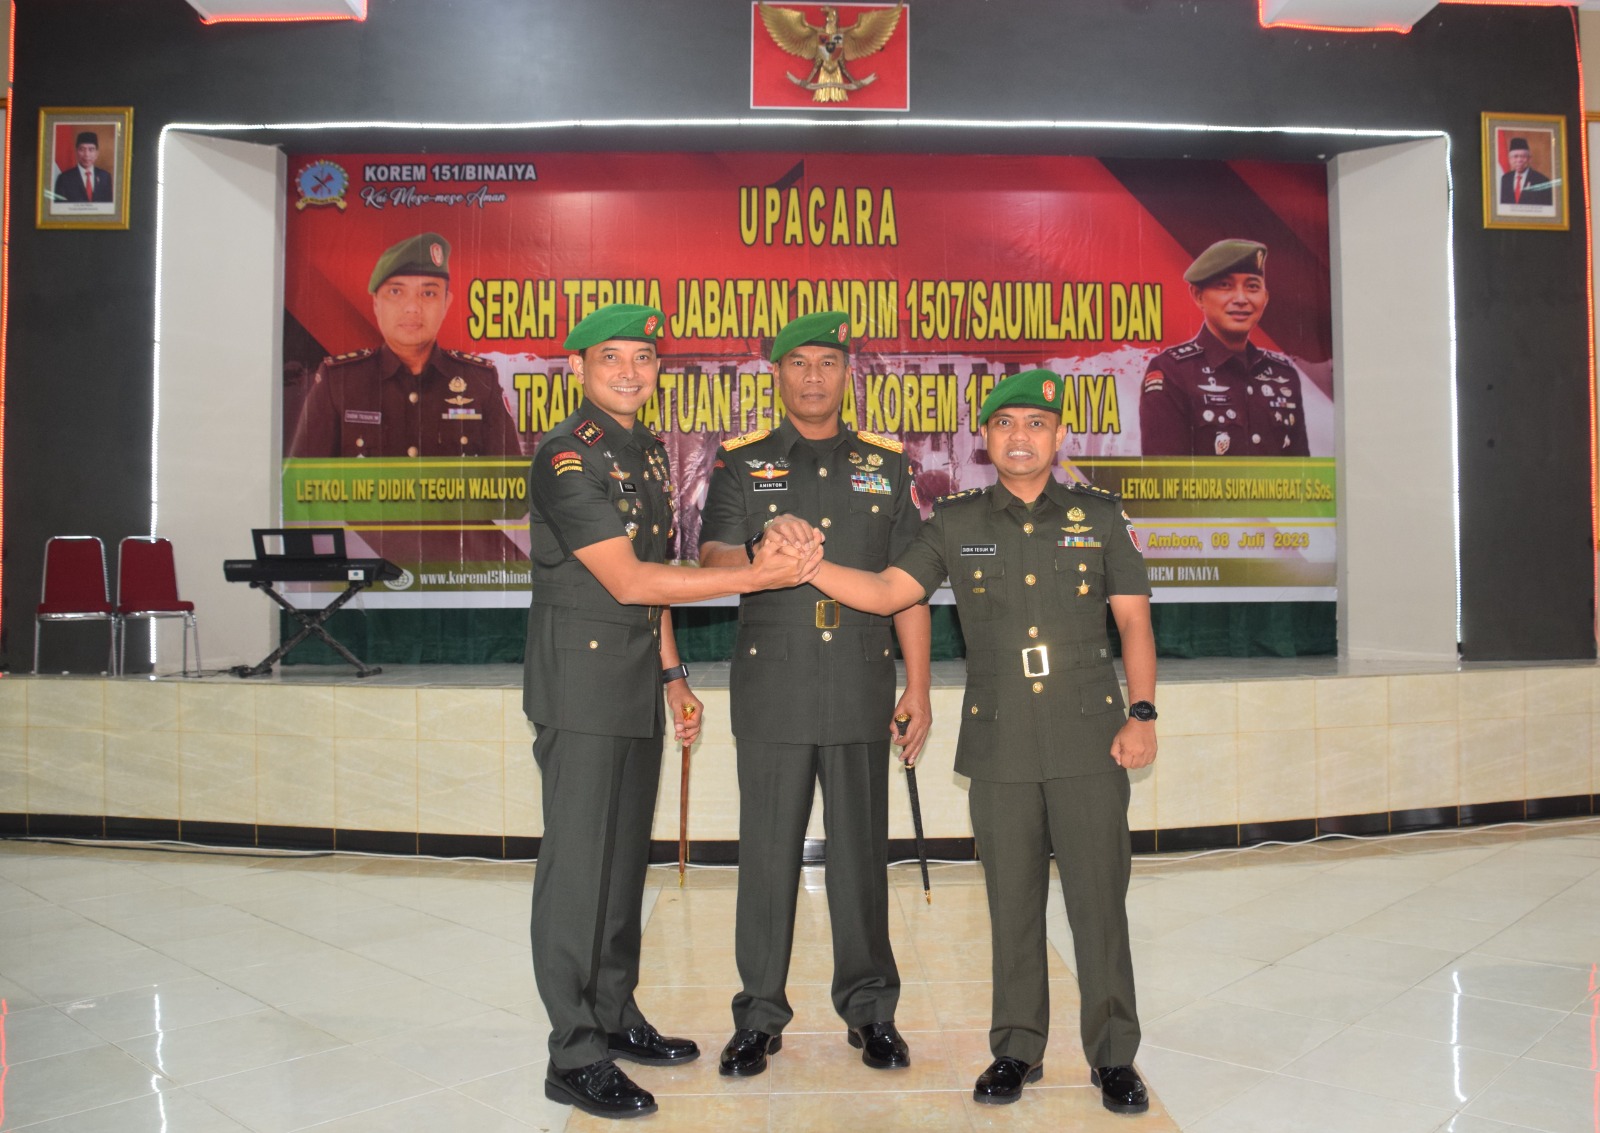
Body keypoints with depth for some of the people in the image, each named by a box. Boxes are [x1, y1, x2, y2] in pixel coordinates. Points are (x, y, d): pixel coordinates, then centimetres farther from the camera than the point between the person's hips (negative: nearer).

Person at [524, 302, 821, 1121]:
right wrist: (756, 576, -20)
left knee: (625, 859, 15)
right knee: (578, 863, -2)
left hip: (638, 692, 8)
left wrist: (672, 674, 17)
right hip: (580, 691, -8)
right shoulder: (567, 457, -14)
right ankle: (575, 1056, 9)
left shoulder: (647, 453, 13)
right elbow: (626, 580, -20)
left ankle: (615, 1017, 28)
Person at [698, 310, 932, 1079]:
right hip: (772, 689, -1)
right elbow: (714, 563, -4)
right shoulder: (741, 462, 6)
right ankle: (759, 1017, 20)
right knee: (768, 851, 5)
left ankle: (870, 1009, 23)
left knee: (861, 849, 8)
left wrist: (918, 689, 4)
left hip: (861, 688, 1)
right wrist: (763, 547, -26)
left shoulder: (884, 464, 10)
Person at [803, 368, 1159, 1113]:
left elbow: (1133, 618, 5)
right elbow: (885, 591, -1)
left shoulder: (1099, 515, 5)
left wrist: (1142, 712, -4)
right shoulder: (956, 525, 6)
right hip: (1000, 745, 1)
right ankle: (1017, 1050, 26)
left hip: (1089, 741, 0)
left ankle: (1113, 1056, 21)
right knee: (1013, 905, 10)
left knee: (1100, 903, 4)